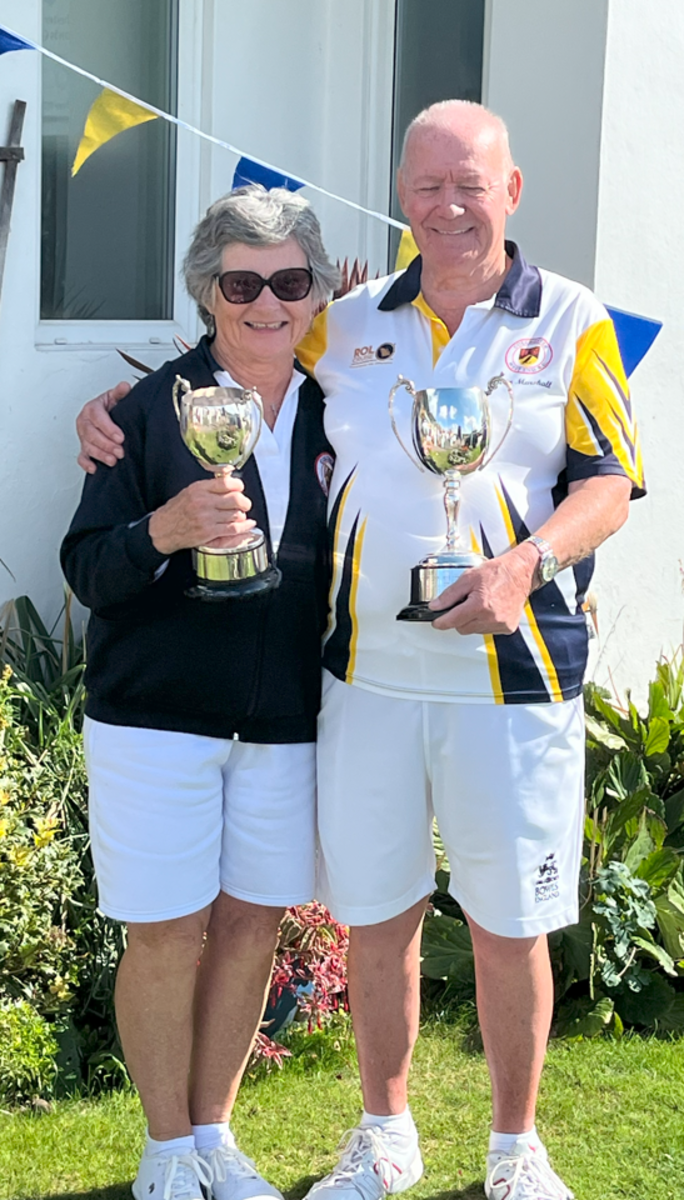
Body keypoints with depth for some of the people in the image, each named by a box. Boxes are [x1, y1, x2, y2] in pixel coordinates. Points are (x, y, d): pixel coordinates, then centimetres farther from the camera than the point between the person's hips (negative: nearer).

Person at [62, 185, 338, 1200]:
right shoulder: (156, 408, -6)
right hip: (157, 712, -4)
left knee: (253, 921, 9)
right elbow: (87, 570, -9)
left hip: (285, 721, 4)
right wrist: (165, 533, -27)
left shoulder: (333, 411, 6)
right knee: (165, 931, 1)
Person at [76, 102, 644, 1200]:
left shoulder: (570, 324, 2)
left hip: (510, 677, -2)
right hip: (365, 676, 2)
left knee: (509, 927, 7)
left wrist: (527, 562, -21)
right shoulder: (347, 327, 10)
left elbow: (609, 483, -2)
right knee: (374, 917, 11)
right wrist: (119, 402, 3)